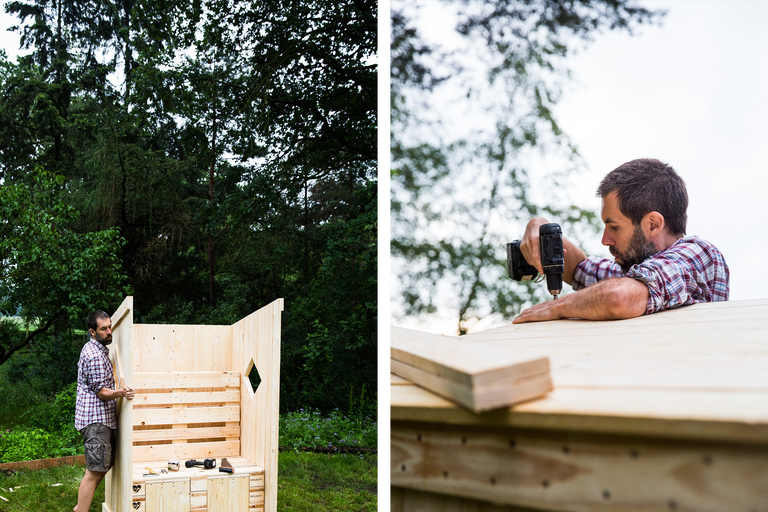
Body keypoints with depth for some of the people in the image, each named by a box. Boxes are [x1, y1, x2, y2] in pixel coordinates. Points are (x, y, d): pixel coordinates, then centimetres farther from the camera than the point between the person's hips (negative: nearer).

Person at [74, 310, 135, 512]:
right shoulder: (94, 356, -17)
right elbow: (101, 392, -19)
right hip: (95, 419, -11)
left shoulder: (99, 349, 15)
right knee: (95, 470, -10)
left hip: (104, 418, 11)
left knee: (106, 464, 15)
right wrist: (120, 393, -34)